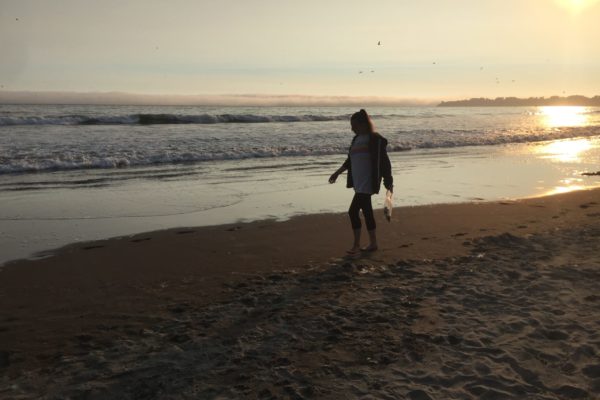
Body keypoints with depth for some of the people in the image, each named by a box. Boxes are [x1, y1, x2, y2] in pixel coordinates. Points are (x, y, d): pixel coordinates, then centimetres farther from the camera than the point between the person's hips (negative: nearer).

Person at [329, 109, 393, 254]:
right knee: (366, 212, 13)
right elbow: (350, 160, 23)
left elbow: (383, 161, -9)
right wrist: (337, 172, 24)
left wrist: (388, 181, -9)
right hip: (358, 183, 8)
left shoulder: (375, 139, -10)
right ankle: (373, 243, 22)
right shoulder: (356, 139, 13)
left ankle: (356, 244, -1)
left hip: (367, 183, -8)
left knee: (353, 211, -12)